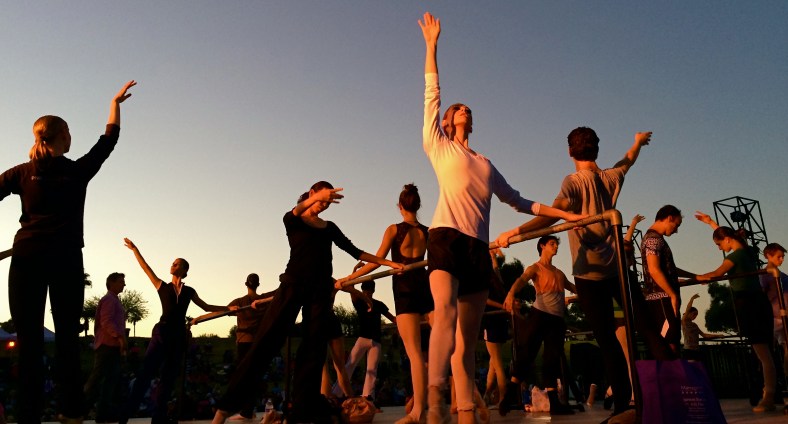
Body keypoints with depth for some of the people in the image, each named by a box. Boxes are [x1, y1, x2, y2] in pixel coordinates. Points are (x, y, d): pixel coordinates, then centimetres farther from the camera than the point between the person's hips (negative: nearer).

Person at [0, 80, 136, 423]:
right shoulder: (78, 171, 6)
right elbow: (109, 139, 16)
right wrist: (115, 102, 26)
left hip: (28, 257, 0)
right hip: (67, 259, 0)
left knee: (29, 339, -1)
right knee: (67, 337, 2)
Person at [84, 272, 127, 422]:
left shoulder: (114, 300, 23)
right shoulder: (109, 299, -8)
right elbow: (106, 322, -20)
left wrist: (121, 342, 19)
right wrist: (120, 336, -28)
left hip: (113, 346, 10)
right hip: (107, 345, -10)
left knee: (112, 379, 7)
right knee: (97, 378, -7)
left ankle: (105, 413, 9)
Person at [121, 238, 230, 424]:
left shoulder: (189, 291, 12)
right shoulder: (163, 286, 7)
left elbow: (207, 307, 15)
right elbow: (146, 268, 5)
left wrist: (228, 308, 8)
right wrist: (135, 249, 4)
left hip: (179, 335, 3)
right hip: (162, 333, -3)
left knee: (169, 377, 5)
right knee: (146, 373, -10)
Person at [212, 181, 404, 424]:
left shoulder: (330, 227, 20)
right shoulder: (292, 219, 7)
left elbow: (355, 251, 18)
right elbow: (297, 211, -18)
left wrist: (389, 263, 12)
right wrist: (316, 198, -40)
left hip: (321, 289, 4)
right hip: (293, 284, -4)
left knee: (314, 348, -4)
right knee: (266, 341, -9)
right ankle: (228, 404, -2)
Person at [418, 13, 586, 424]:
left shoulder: (486, 165, 29)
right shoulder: (438, 145, 17)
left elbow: (518, 201, 32)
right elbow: (431, 97, 12)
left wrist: (564, 214, 29)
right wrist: (432, 45, 11)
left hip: (479, 248, 5)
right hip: (447, 236, -4)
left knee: (469, 336, 0)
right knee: (445, 313, -28)